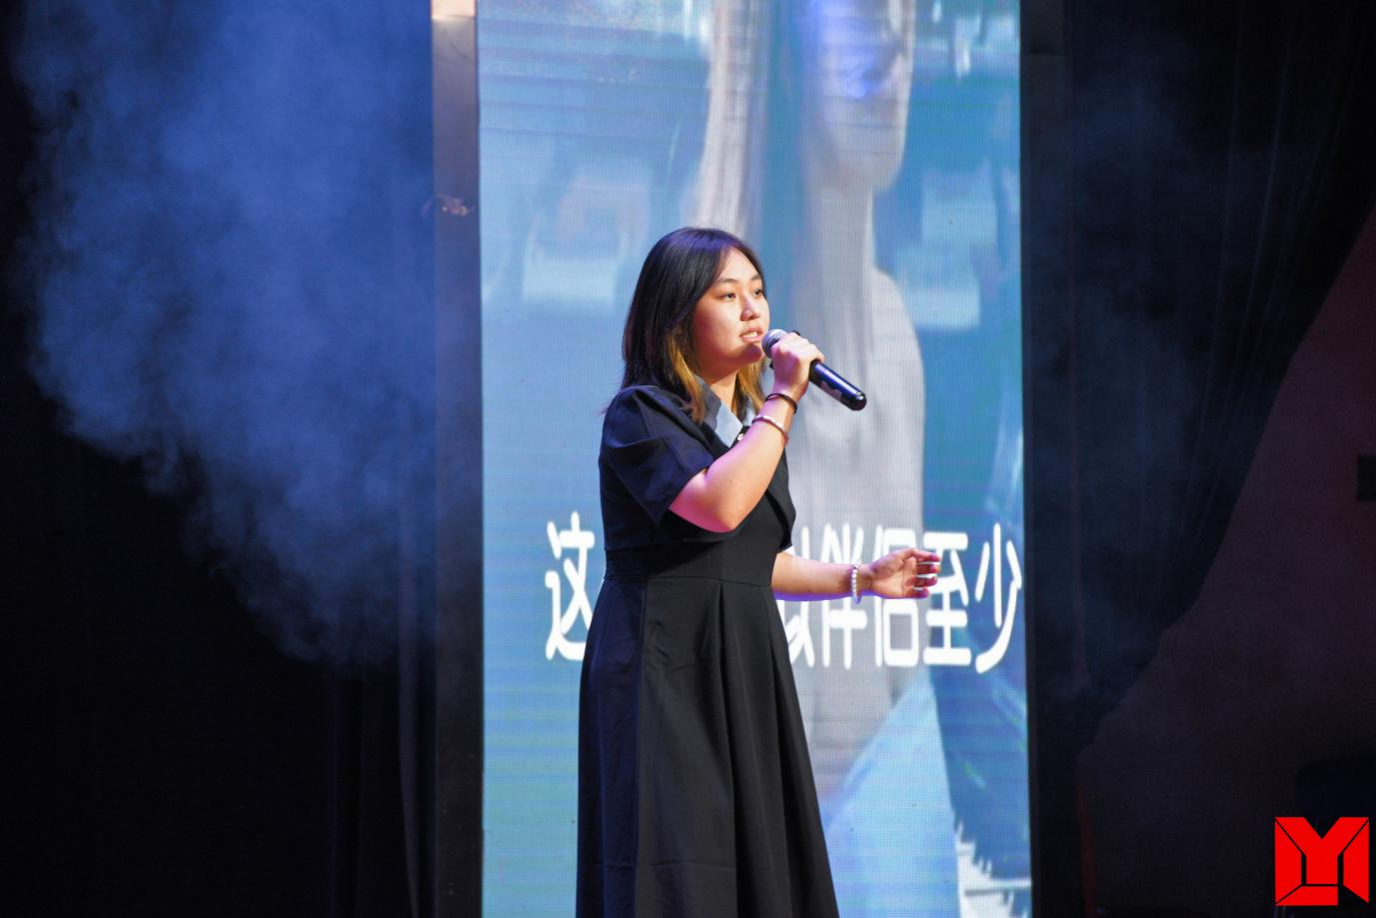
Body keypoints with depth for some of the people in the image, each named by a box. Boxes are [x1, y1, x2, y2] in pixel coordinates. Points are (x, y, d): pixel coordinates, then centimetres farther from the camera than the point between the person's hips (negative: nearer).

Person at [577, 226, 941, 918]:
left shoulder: (752, 424, 18)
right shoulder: (640, 414, -7)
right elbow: (718, 506, -24)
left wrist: (860, 578, 18)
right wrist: (784, 397, -16)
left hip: (748, 675, 8)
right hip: (665, 672, -8)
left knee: (756, 862, 4)